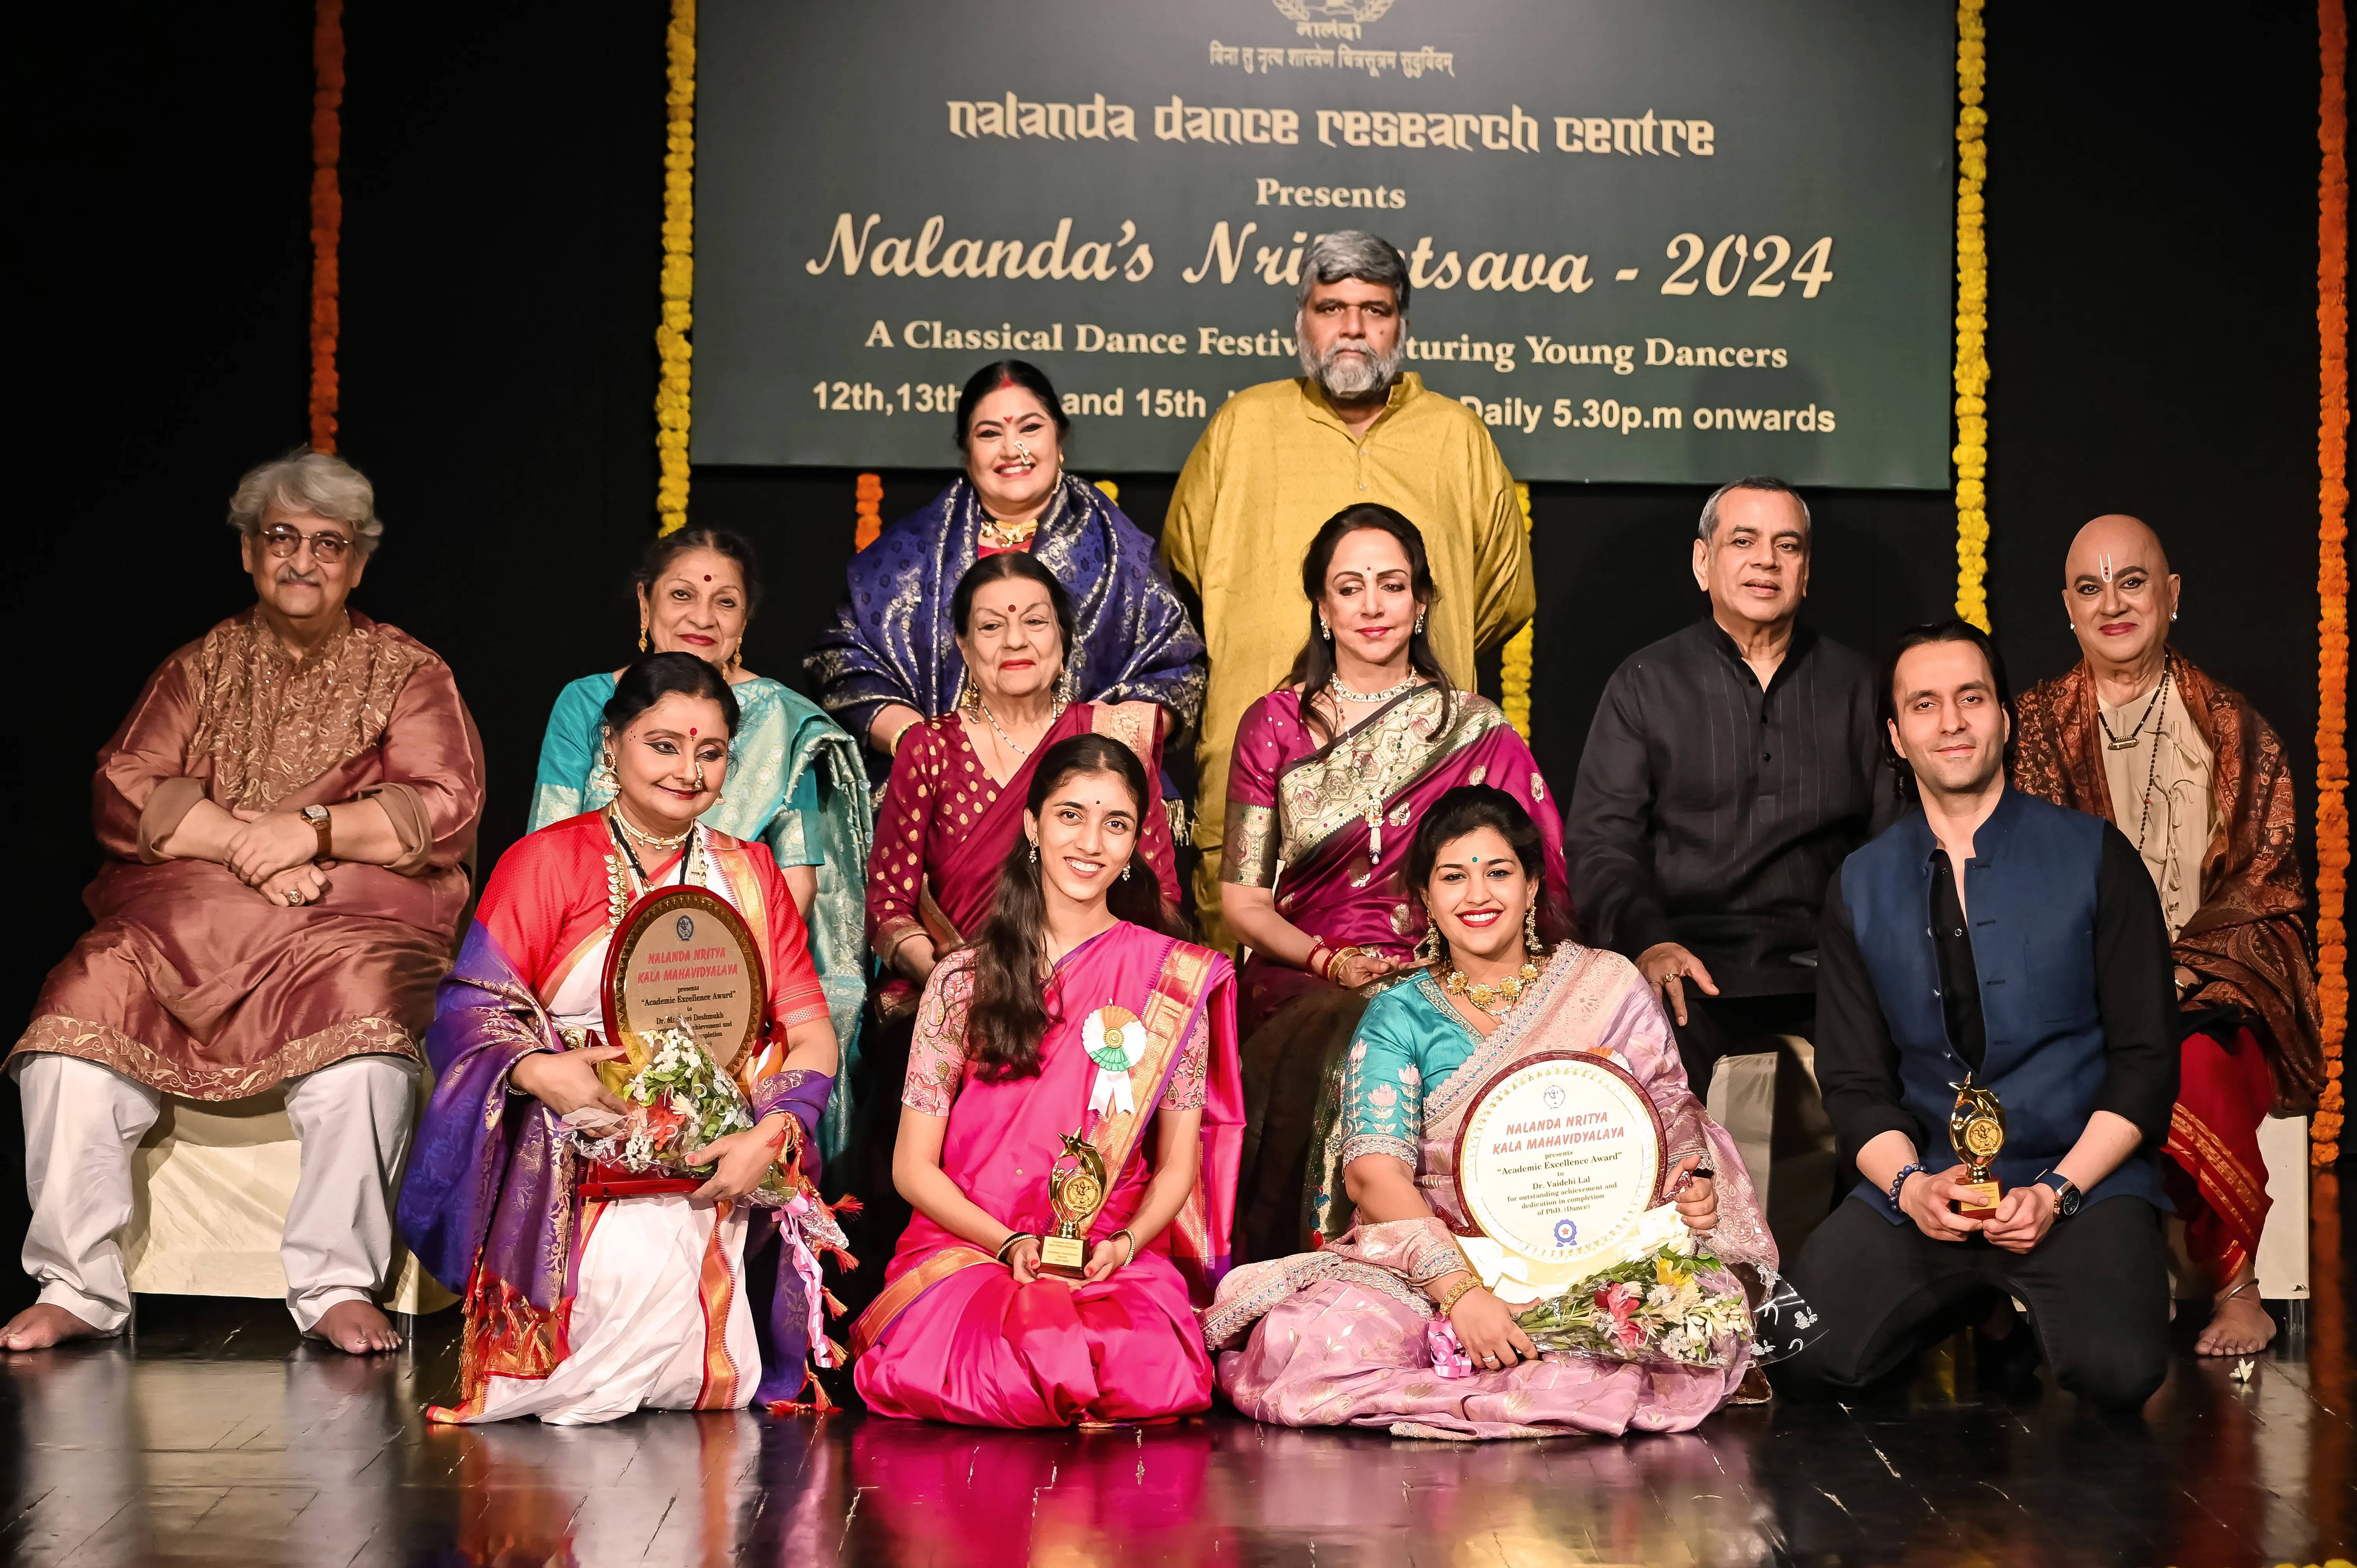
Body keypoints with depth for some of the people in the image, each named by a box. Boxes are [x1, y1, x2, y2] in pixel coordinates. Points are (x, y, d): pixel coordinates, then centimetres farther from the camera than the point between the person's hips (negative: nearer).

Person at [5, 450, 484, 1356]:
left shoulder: (407, 672, 14)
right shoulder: (199, 668, 19)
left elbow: (446, 807, 0)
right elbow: (123, 795, 6)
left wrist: (313, 827, -13)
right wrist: (244, 842, -10)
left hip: (349, 921, -2)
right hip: (179, 916, 3)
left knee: (364, 1044, -35)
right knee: (78, 1021, -24)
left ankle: (338, 1287, -25)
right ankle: (76, 1287, -16)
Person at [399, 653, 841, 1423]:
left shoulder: (751, 875, 15)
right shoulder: (546, 861, 5)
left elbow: (812, 1038, 9)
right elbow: (472, 1010, -3)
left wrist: (769, 1136, -11)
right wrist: (539, 1071, -24)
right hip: (576, 1172, -2)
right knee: (636, 1277, -32)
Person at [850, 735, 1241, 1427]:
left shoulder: (1173, 979, 6)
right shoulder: (964, 980, 5)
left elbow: (1177, 1165, 9)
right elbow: (914, 1168, 5)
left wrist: (1125, 1243, -11)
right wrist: (1010, 1244, -11)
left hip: (1116, 1261, 1)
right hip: (966, 1247, 0)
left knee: (1146, 1373, -34)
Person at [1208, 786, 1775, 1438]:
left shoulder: (1609, 985, 8)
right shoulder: (1399, 1018, 4)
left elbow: (1671, 1116, 12)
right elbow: (1373, 1171, -9)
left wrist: (1692, 1188, -14)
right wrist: (1461, 1292, -24)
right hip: (1437, 1257, -1)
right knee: (1319, 1339, -31)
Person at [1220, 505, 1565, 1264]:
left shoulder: (1478, 732, 9)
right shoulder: (1275, 726, 10)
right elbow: (1242, 897, 7)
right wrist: (1330, 960, -11)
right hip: (1304, 991, 0)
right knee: (1344, 1058, -33)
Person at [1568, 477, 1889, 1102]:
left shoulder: (1857, 686, 18)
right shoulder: (1645, 684, 13)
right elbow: (1599, 840, 5)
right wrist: (1647, 940, -15)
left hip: (1824, 976, 2)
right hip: (1692, 971, -2)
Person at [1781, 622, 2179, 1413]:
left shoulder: (2095, 858, 1)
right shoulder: (1860, 888, 9)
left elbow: (2146, 1060, -1)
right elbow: (1855, 1082, 8)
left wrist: (2058, 1191, -14)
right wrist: (1912, 1186, -13)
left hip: (2083, 1178, -3)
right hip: (1925, 1185, 3)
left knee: (2116, 1370, -31)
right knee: (1804, 1359, -20)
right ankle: (1980, 1305, 10)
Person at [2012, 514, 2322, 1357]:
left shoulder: (2234, 731, 9)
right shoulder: (2039, 725, 11)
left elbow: (2264, 884, 3)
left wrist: (2173, 973, -14)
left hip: (2211, 979, -1)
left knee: (2196, 1064, -33)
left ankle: (2235, 1289, -18)